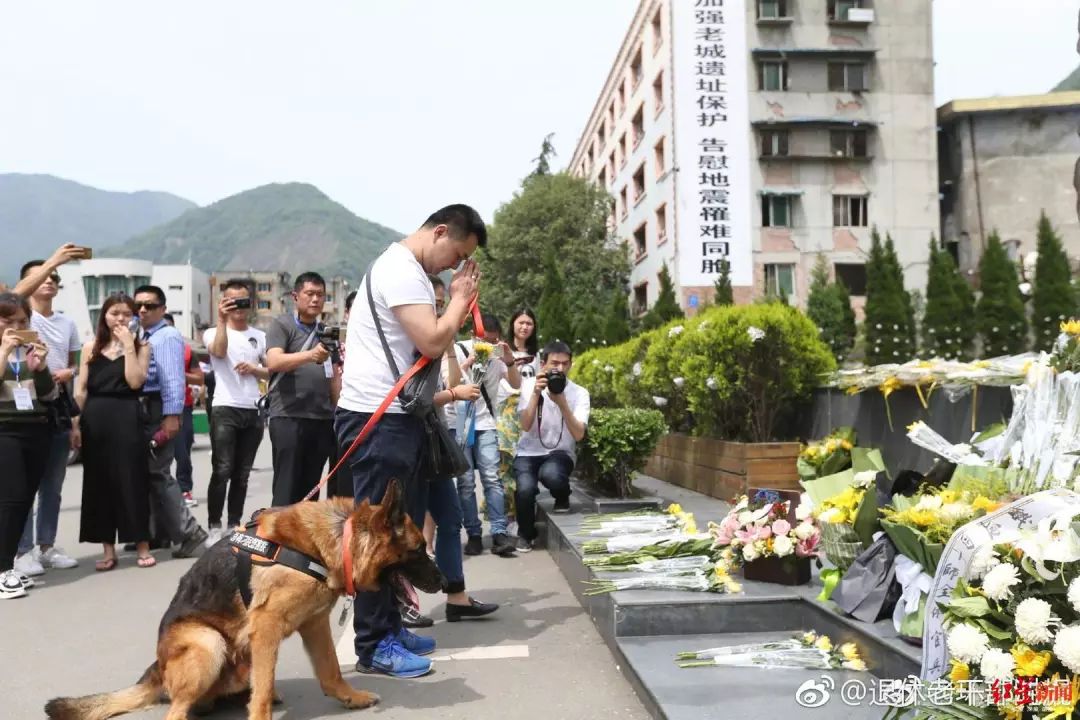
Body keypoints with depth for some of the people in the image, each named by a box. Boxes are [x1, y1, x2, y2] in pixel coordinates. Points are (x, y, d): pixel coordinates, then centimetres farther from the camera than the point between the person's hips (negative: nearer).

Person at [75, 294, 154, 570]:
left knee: (132, 480, 0)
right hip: (95, 420, 3)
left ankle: (142, 545, 10)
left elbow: (135, 381, -11)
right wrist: (75, 423, 3)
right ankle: (108, 549, 14)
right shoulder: (90, 348, 10)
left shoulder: (141, 347, 4)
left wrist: (128, 346, -10)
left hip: (127, 418, -2)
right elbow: (81, 390, 9)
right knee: (99, 483, 5)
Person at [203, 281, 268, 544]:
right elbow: (219, 351, -19)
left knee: (242, 474, 8)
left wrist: (254, 369, -3)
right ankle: (214, 528, -3)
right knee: (222, 471, -10)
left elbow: (272, 372, 17)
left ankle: (235, 526, 15)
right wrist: (221, 320, -23)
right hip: (225, 410, -4)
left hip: (253, 411, 4)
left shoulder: (260, 336, 15)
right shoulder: (214, 332, 4)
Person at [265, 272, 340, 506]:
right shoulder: (282, 325, -1)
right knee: (286, 489, -5)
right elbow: (273, 362, -18)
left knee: (310, 489, 9)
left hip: (322, 419, 5)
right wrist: (310, 355, -33)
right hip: (288, 417, -5)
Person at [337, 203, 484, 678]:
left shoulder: (409, 270, 19)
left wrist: (459, 304, 9)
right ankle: (373, 645, 5)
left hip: (396, 417, 11)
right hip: (377, 420, -11)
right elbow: (433, 342, -21)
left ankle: (388, 625, 25)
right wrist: (460, 297, -8)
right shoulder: (400, 269, -14)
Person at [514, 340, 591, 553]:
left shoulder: (579, 393, -5)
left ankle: (562, 497, 3)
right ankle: (525, 533, 4)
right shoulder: (529, 386, -3)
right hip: (529, 453, 1)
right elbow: (526, 426, -16)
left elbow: (579, 435, -16)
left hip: (560, 453, -1)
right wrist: (536, 393, -24)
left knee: (551, 474, -36)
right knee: (525, 488, -29)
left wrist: (562, 402, -26)